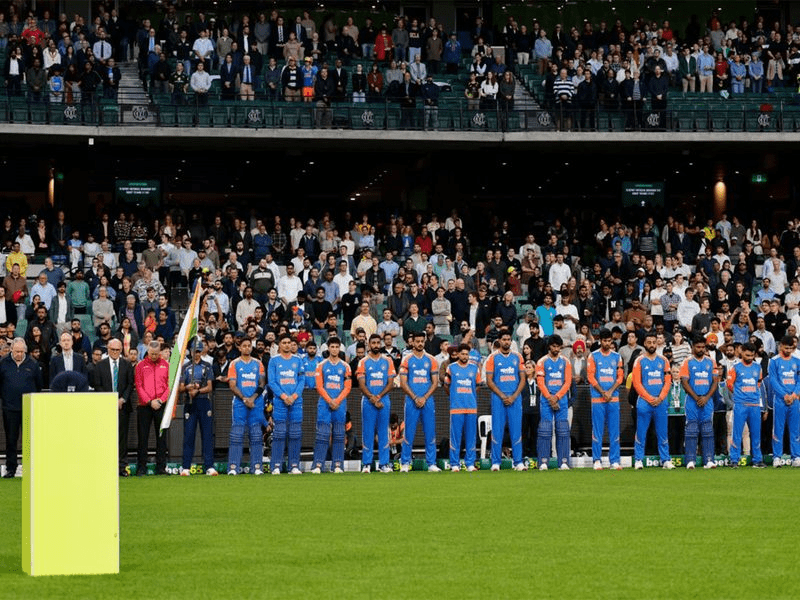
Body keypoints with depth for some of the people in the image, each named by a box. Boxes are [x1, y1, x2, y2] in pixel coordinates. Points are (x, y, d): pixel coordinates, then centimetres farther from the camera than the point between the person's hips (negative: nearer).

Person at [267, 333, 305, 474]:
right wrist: (283, 396, -11)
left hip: (296, 400, 2)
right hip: (279, 401, -2)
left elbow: (302, 380, 7)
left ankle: (294, 465, 4)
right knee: (279, 433, -5)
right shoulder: (274, 360, 5)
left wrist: (294, 396, -7)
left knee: (296, 434, 0)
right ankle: (276, 466, -3)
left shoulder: (297, 360, 11)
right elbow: (271, 381, 0)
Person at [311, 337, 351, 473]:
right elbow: (319, 386, 1)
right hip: (325, 403, -2)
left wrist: (337, 401, -9)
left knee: (339, 435, 1)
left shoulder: (345, 366, 9)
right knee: (322, 434, -8)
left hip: (340, 404, 2)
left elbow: (347, 387, 5)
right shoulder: (322, 366, 6)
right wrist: (330, 401, -10)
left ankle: (337, 465, 3)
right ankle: (318, 465, -10)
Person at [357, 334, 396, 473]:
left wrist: (378, 397, -10)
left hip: (384, 400, 1)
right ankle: (366, 463, 2)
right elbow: (361, 385, 0)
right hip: (368, 402, -1)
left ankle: (383, 463, 3)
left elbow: (390, 383, 3)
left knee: (383, 432, 1)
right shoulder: (363, 362, 5)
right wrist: (372, 398, -13)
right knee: (367, 432, -1)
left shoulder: (387, 361, 8)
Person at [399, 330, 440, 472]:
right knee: (408, 433, -2)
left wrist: (424, 398, -7)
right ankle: (405, 463, 4)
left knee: (430, 433, 0)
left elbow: (435, 383, 6)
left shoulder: (431, 360, 8)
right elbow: (403, 383, -1)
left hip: (427, 401, 2)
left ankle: (431, 464, 3)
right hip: (411, 400, -2)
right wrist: (415, 398, -11)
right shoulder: (407, 359, 3)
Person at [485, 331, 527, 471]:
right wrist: (503, 396, -11)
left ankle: (518, 462, 3)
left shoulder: (517, 357, 9)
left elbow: (522, 379, 7)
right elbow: (489, 381, -1)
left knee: (516, 430, 0)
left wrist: (514, 396, -7)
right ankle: (495, 462, 1)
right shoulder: (493, 357, 2)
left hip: (515, 398, 2)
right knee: (497, 430, -3)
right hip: (498, 398, -2)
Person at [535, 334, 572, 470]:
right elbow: (540, 382, -1)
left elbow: (567, 382, 4)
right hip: (546, 400, -2)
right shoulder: (542, 362, 5)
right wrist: (549, 397, -12)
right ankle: (543, 461, -6)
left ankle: (563, 462, -2)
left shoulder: (565, 362, 10)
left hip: (562, 399, 2)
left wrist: (557, 396, -8)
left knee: (563, 431, -2)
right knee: (545, 430, -7)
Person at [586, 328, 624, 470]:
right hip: (597, 398, -2)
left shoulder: (616, 357, 12)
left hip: (613, 398, 2)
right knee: (597, 430, -3)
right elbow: (591, 377, -1)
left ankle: (615, 460, 2)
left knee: (614, 430, 0)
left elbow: (620, 377, 8)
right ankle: (597, 460, 0)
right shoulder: (593, 356, 4)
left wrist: (610, 392, -7)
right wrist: (603, 392, -10)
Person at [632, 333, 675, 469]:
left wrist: (660, 398, -7)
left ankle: (665, 460, 6)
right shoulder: (639, 361, 2)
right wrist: (650, 399, -10)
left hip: (661, 402, 2)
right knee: (641, 433, -2)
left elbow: (668, 381, 7)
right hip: (644, 402, -2)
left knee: (663, 433, 3)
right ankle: (638, 460, 2)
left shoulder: (663, 361, 10)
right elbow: (637, 383, -3)